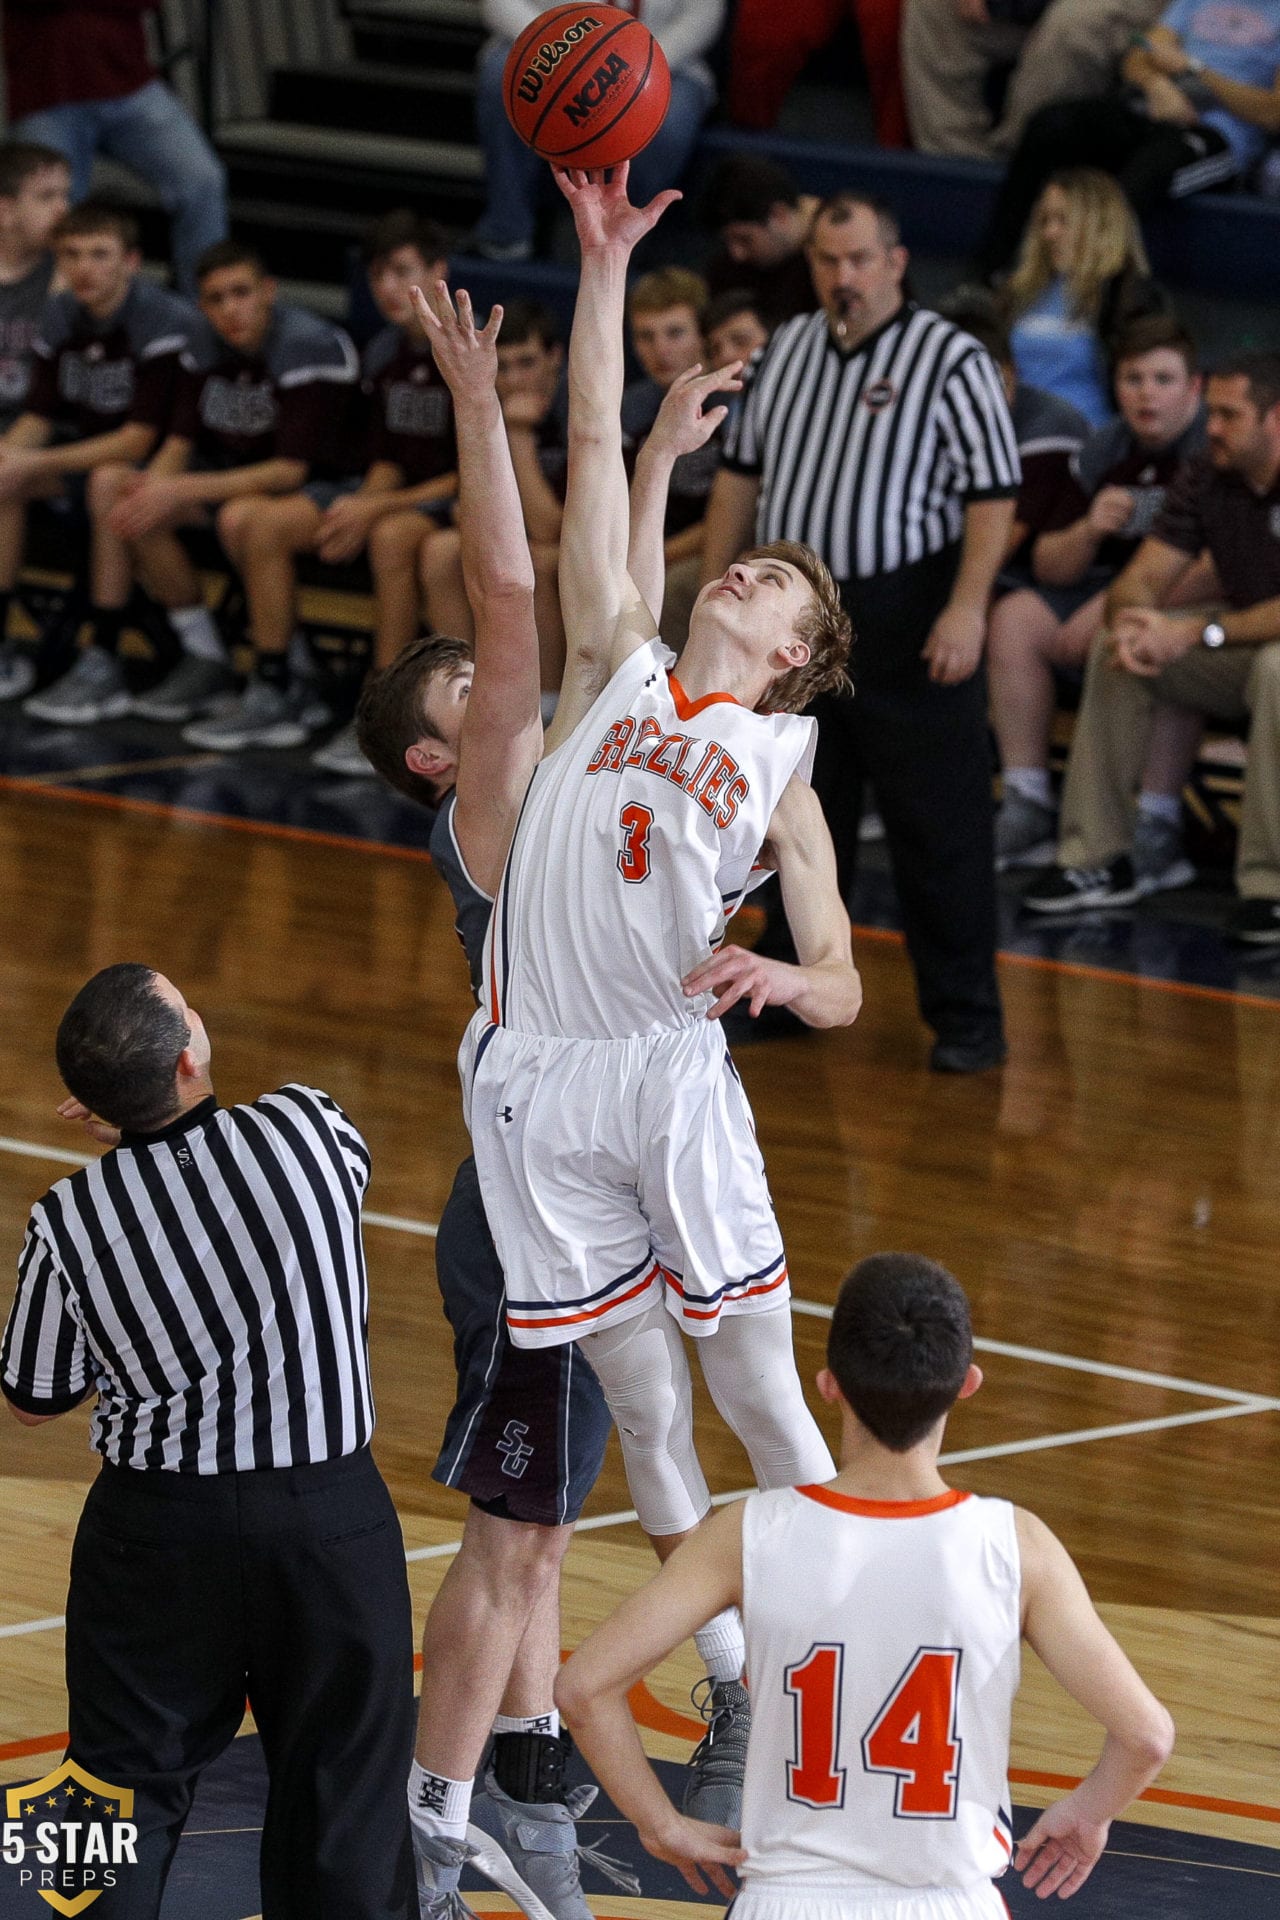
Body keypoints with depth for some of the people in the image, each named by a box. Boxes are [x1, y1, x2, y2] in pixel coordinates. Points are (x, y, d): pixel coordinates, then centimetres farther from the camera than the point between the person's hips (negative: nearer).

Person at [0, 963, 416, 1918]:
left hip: (159, 1528, 0)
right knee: (342, 1802, 10)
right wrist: (160, 1128, 16)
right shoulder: (303, 1127, -14)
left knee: (129, 1787, 11)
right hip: (332, 1515, 0)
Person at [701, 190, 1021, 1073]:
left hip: (906, 621, -6)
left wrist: (967, 608, -21)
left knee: (939, 830, -4)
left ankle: (968, 1017, 3)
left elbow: (993, 495, -12)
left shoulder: (951, 361, -9)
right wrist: (715, 585, 15)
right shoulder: (788, 349, 11)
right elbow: (742, 472, 19)